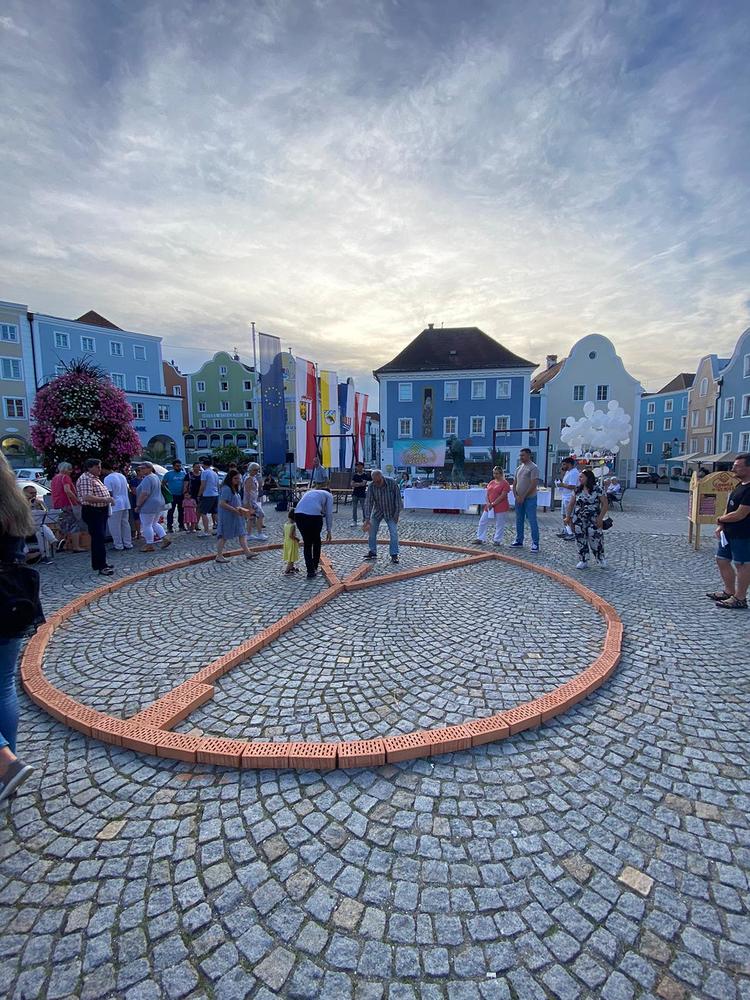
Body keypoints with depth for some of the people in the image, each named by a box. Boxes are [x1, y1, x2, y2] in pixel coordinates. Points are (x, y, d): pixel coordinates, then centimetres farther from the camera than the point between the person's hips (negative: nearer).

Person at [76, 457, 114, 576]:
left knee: (98, 538, 15)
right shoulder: (85, 479, -15)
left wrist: (108, 499, 13)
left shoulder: (95, 478, 17)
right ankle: (102, 567, -12)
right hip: (92, 512, -11)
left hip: (101, 511, 11)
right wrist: (104, 500, -24)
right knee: (99, 539, -12)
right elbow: (87, 497, -26)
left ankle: (97, 564, 25)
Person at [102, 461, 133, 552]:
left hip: (115, 506, -8)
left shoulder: (107, 478, -13)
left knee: (115, 527, 1)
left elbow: (109, 494, -16)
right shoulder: (121, 475, 12)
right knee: (125, 524, 13)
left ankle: (118, 545, 5)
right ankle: (128, 543, 17)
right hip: (125, 504, 8)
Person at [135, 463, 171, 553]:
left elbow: (144, 494, -23)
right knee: (154, 523, 19)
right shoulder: (155, 476, 13)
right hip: (159, 504, 10)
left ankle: (149, 545, 6)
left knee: (147, 525, 0)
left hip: (149, 506, -10)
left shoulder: (147, 479, -18)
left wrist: (138, 505, -17)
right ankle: (165, 539, 12)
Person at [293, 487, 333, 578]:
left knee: (307, 543, 18)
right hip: (314, 514, -4)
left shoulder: (309, 492, 38)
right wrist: (329, 531, 21)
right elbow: (329, 514, 14)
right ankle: (315, 567, 30)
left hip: (298, 513, 4)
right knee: (316, 541, 22)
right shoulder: (328, 495, 25)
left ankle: (310, 571, 16)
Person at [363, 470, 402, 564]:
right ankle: (372, 552, 18)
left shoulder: (392, 483, -22)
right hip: (377, 511, 2)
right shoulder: (371, 487, -18)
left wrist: (397, 514, -14)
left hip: (391, 512, -2)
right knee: (372, 531, 2)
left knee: (394, 532, -10)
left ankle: (394, 555, -2)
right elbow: (368, 502, -21)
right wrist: (367, 519, -26)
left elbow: (398, 499, -14)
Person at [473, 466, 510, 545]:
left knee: (499, 524, 3)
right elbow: (487, 494, 11)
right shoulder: (491, 482, 12)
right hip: (489, 506, 7)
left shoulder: (505, 483, -8)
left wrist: (493, 504, -16)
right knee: (482, 521, 6)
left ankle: (497, 540, 14)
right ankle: (480, 539, 13)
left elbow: (502, 496, -15)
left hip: (500, 507, -7)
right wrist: (488, 503, -7)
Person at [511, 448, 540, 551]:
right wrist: (516, 496, -1)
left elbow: (533, 485, -16)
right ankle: (519, 541, 21)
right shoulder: (519, 468, 13)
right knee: (519, 521, 12)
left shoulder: (533, 468, -9)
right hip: (519, 499, 7)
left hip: (529, 499, -7)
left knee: (532, 521, -4)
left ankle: (535, 544, 0)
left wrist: (523, 497, -15)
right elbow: (514, 484, 14)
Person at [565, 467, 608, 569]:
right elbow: (571, 503, 12)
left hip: (593, 520, -4)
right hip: (579, 520, 4)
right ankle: (583, 561, 14)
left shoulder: (597, 489, -6)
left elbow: (605, 503, -6)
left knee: (595, 540, -3)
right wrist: (568, 516, 5)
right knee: (581, 541, 3)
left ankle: (601, 558, 21)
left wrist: (600, 517, -12)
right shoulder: (578, 489, 7)